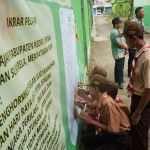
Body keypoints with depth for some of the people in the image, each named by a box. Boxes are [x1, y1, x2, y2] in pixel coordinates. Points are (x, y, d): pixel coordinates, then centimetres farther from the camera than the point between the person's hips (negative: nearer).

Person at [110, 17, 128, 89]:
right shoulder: (114, 32, -22)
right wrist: (127, 47, -6)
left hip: (120, 53, 10)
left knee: (118, 67, 19)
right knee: (120, 68, -3)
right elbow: (119, 44, -23)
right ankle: (120, 82, 6)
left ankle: (117, 79, 32)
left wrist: (125, 49, 2)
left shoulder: (117, 31, 11)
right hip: (118, 54, -10)